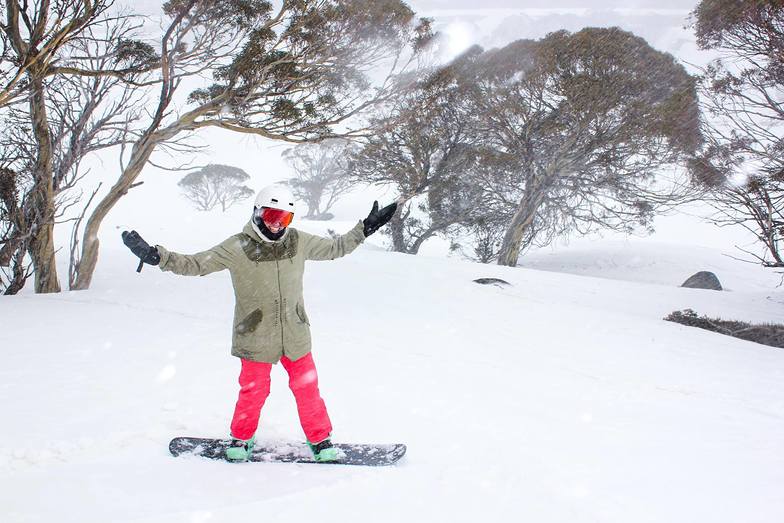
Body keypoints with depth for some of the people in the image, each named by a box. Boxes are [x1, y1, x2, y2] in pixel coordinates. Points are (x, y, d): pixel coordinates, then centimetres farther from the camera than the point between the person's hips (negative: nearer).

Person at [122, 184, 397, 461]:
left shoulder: (299, 242, -1)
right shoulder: (237, 248, -11)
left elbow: (334, 247, 13)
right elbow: (194, 264, -10)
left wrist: (366, 228, 10)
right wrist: (154, 255, -21)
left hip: (295, 336, 3)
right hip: (256, 338, -2)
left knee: (307, 388, 8)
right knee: (253, 391, 8)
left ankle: (320, 438, 28)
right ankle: (242, 438, 34)